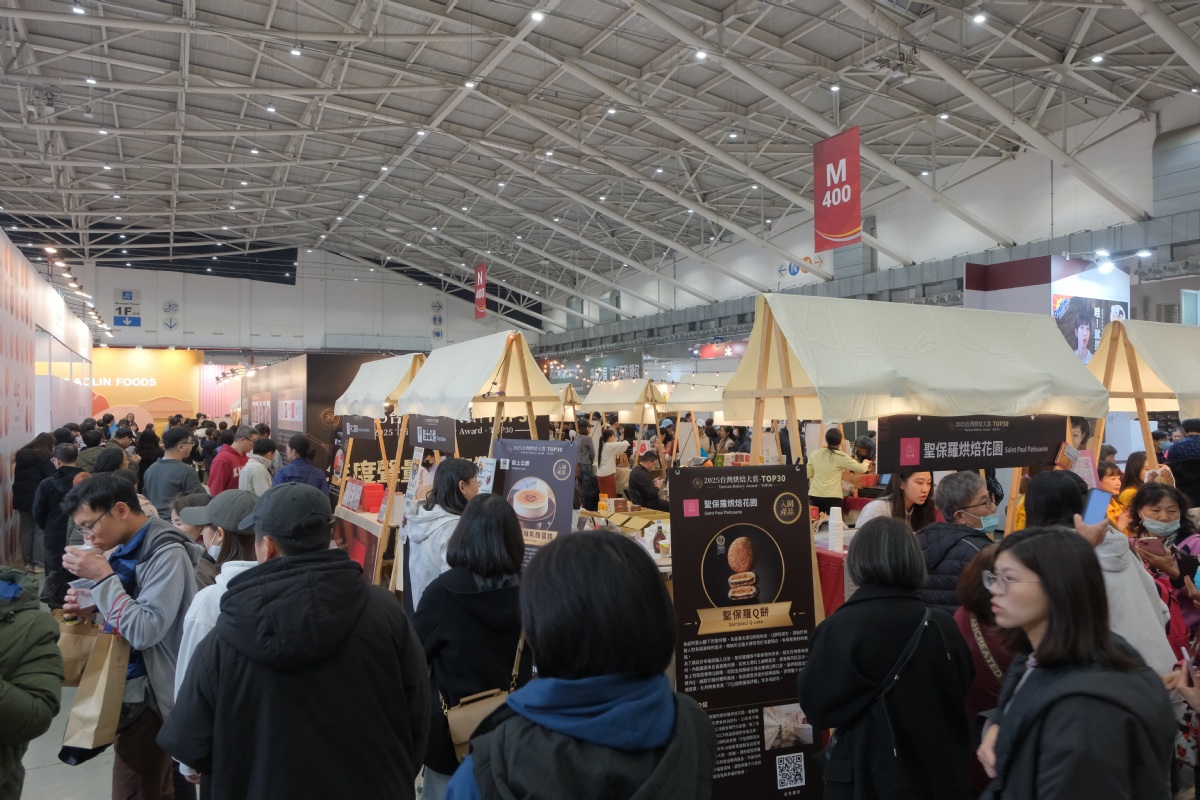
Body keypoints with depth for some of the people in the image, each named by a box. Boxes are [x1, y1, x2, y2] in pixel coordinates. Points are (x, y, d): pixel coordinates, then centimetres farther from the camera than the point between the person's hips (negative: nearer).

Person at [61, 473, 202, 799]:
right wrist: (91, 606, -3)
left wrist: (102, 576, -24)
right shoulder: (126, 550, 6)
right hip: (130, 685, 8)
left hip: (149, 693, -8)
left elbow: (145, 631, -26)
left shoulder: (167, 554, -20)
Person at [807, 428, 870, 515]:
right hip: (832, 497, -5)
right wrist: (866, 463, 21)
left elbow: (808, 474, 14)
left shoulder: (814, 454, 6)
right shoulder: (840, 456, -6)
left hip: (814, 495, 5)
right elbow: (861, 469, -1)